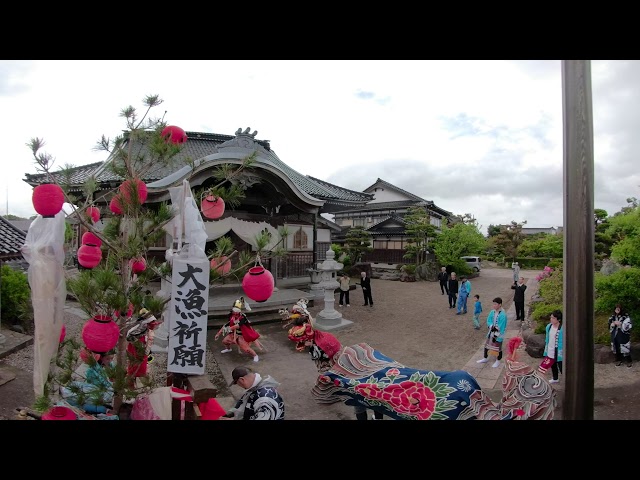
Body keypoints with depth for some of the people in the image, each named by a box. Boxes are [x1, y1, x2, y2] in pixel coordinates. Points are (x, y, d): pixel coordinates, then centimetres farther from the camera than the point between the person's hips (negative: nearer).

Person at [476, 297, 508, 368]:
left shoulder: (503, 315, -23)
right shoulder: (492, 312, -3)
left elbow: (501, 327, -21)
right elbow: (488, 321, 2)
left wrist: (496, 335, -18)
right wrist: (492, 326, -16)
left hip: (499, 334, -7)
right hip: (491, 332, 7)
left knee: (498, 347, 8)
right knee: (487, 345, 16)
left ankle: (498, 361, 29)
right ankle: (485, 358, 35)